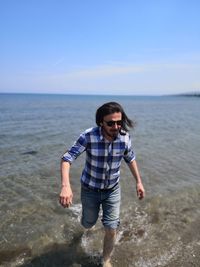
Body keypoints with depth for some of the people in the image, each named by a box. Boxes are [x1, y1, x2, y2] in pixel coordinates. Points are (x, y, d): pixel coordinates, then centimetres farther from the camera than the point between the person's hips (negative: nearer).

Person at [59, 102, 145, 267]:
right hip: (90, 188, -1)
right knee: (88, 224, 20)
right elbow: (67, 158, -29)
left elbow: (130, 158, 2)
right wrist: (66, 186, -44)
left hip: (113, 189, 1)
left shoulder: (125, 137, -17)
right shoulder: (88, 136, -28)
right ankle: (88, 215, 59)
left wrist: (139, 181, 3)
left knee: (111, 229, 2)